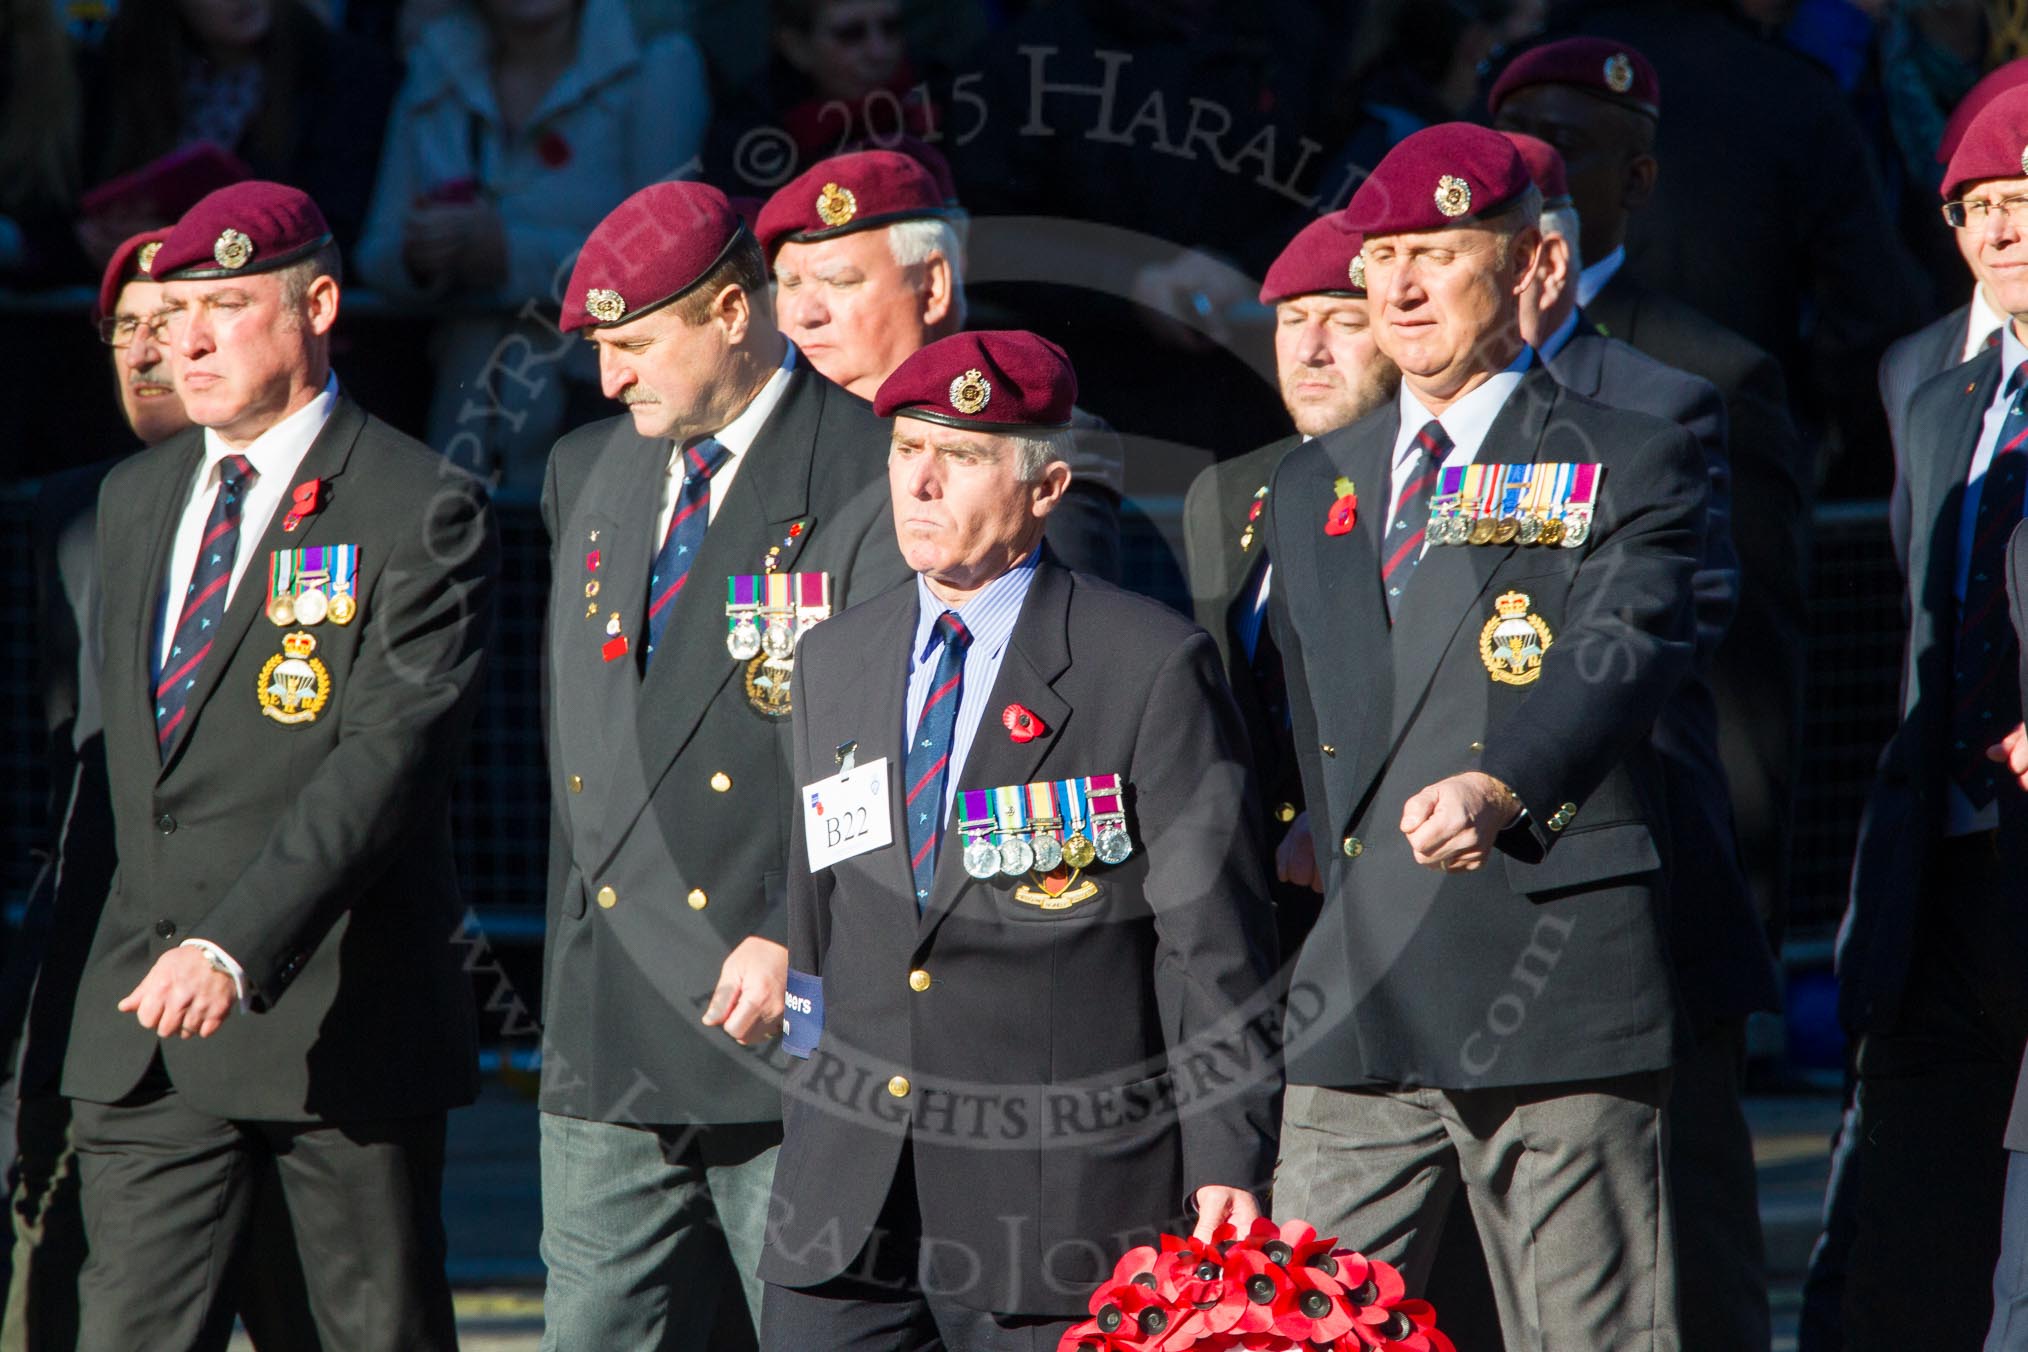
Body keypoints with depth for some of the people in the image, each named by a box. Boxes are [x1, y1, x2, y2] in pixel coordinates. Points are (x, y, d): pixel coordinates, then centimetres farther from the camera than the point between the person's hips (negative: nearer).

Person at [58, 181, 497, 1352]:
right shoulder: (135, 503, 16)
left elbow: (391, 752, -18)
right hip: (147, 1023, 5)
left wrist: (237, 945, -29)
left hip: (341, 1020, -5)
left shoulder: (423, 509, -8)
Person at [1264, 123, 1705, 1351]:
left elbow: (1627, 652, -18)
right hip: (1357, 1013, 5)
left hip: (1557, 998, -5)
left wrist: (1499, 789, -37)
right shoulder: (1315, 490, 19)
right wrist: (1333, 948, 13)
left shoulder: (1635, 468, 0)